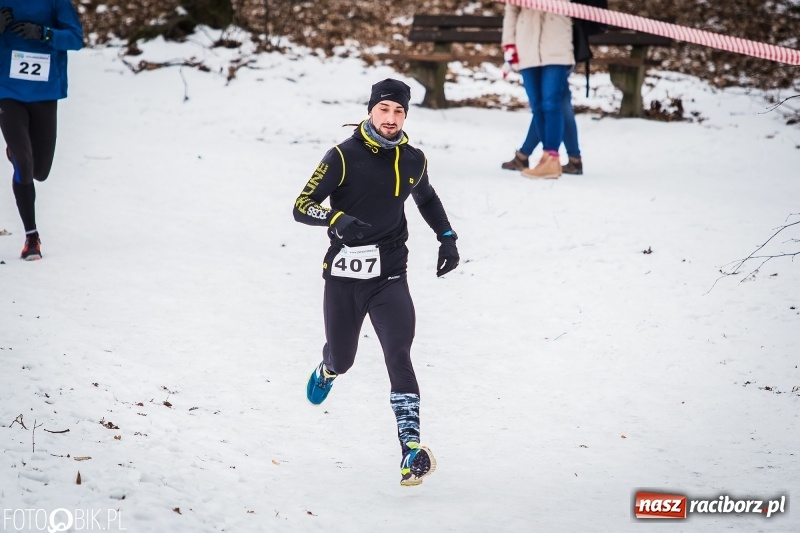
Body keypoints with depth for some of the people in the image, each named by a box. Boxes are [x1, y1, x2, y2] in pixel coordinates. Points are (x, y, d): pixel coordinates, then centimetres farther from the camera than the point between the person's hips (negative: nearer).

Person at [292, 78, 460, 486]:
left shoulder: (413, 160, 4)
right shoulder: (344, 157, -9)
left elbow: (427, 199, 27)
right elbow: (302, 207, -13)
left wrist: (447, 237, 14)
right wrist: (336, 219, -32)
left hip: (390, 278, 1)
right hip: (344, 276, -1)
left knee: (398, 355, -18)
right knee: (342, 361, 13)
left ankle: (411, 450, -22)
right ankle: (328, 369, 54)